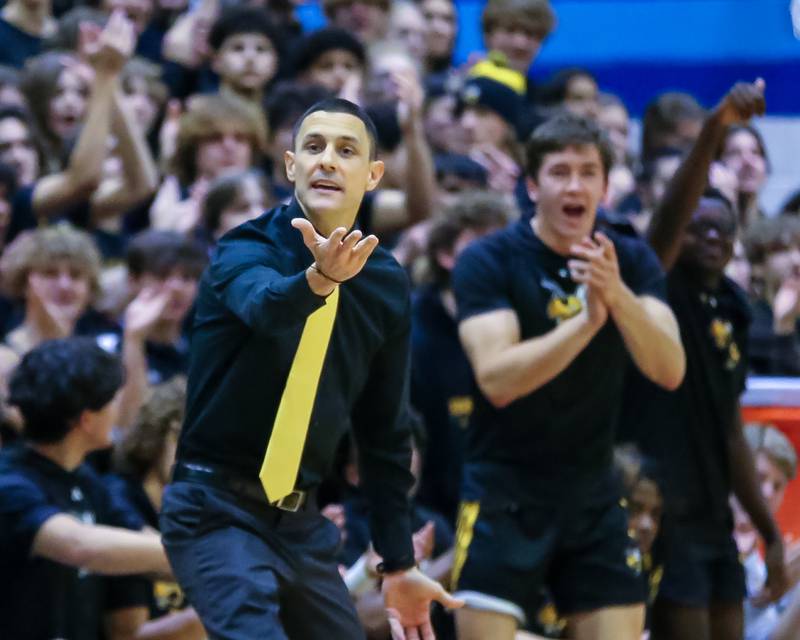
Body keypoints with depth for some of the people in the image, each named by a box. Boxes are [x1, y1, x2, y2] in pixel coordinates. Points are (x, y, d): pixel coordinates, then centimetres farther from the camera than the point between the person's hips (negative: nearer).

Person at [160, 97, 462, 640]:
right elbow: (266, 305, -36)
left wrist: (399, 565, 12)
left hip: (299, 518, 6)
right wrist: (319, 277, -59)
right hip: (216, 510, -6)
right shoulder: (246, 250, -10)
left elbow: (385, 430, 12)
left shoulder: (388, 284, 5)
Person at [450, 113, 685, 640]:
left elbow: (670, 370, -13)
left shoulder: (632, 261, 1)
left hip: (594, 494, 4)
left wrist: (618, 296, -30)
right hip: (505, 493, -4)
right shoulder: (489, 261, -10)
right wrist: (586, 320, -34)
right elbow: (496, 379, -23)